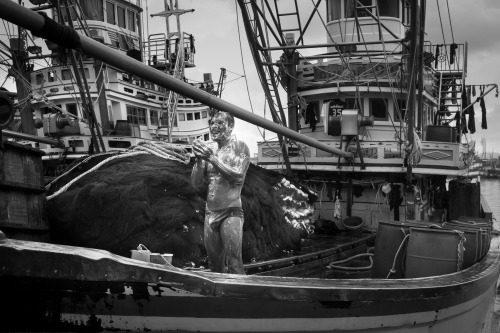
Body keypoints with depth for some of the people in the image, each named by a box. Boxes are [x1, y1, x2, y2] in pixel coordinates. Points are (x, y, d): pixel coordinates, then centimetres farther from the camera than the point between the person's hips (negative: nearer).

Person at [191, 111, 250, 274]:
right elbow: (196, 183, 11)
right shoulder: (210, 151, 13)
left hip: (231, 212, -5)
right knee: (215, 263, 11)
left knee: (234, 264, -12)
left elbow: (238, 176, -14)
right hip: (210, 213, 6)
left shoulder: (239, 146, -1)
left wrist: (212, 158, -17)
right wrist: (199, 159, -5)